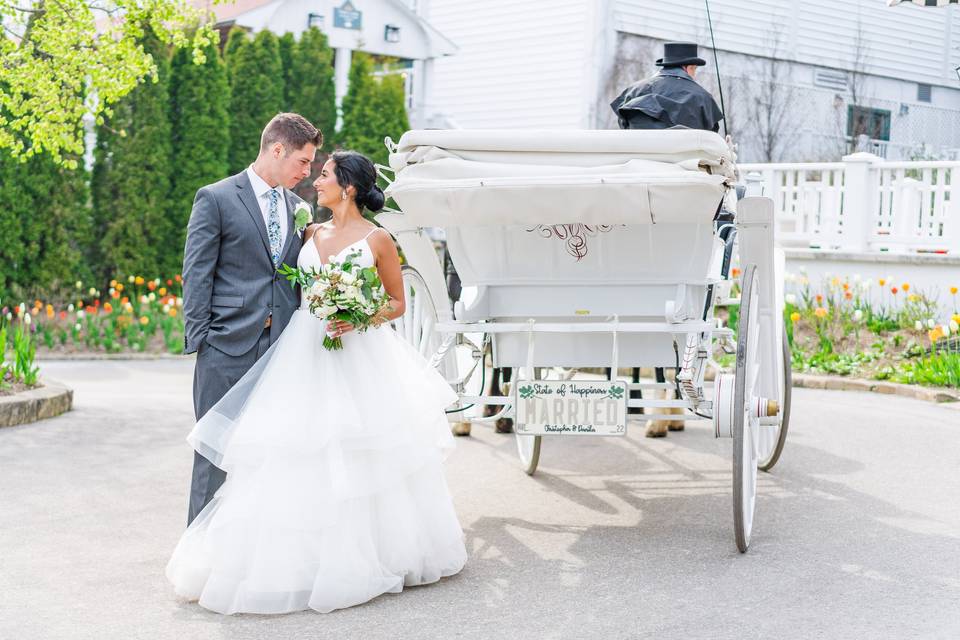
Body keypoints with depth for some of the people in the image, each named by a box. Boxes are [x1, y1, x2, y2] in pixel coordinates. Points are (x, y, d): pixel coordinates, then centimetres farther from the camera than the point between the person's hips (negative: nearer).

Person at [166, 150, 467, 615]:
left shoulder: (377, 239, -2)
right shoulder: (311, 233, 12)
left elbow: (397, 302, 3)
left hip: (358, 358, -4)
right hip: (305, 355, 4)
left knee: (359, 460, -1)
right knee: (302, 458, 1)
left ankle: (365, 553, 14)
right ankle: (301, 555, 9)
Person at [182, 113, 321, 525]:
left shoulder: (297, 207, 15)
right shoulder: (216, 199, -3)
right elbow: (196, 275, -5)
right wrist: (198, 338, -10)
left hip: (283, 348, 5)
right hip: (228, 349, -5)